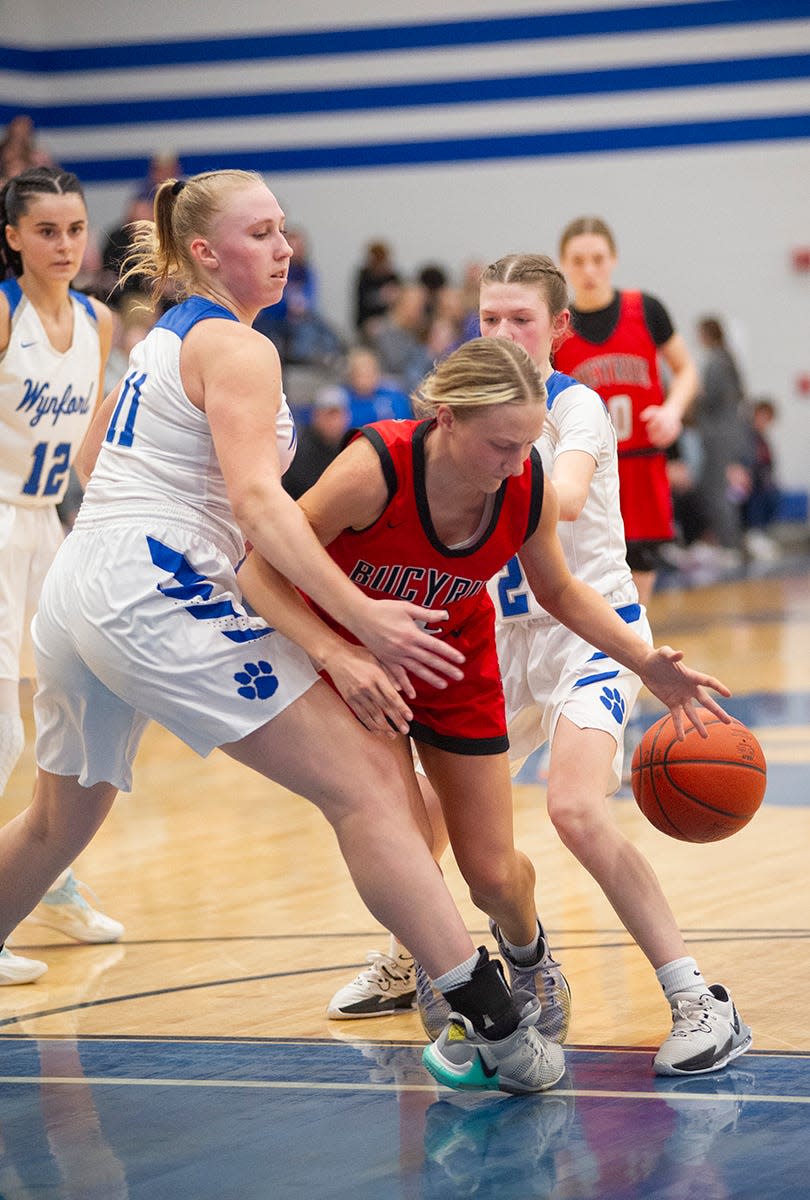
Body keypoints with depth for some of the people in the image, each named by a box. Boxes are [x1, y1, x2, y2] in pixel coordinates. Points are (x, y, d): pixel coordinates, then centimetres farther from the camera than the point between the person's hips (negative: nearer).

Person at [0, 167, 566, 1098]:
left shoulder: (158, 341, 21)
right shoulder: (235, 347, -7)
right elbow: (257, 500, -19)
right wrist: (359, 621, -23)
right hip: (157, 594, -10)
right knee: (362, 783, -12)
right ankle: (493, 1024, -20)